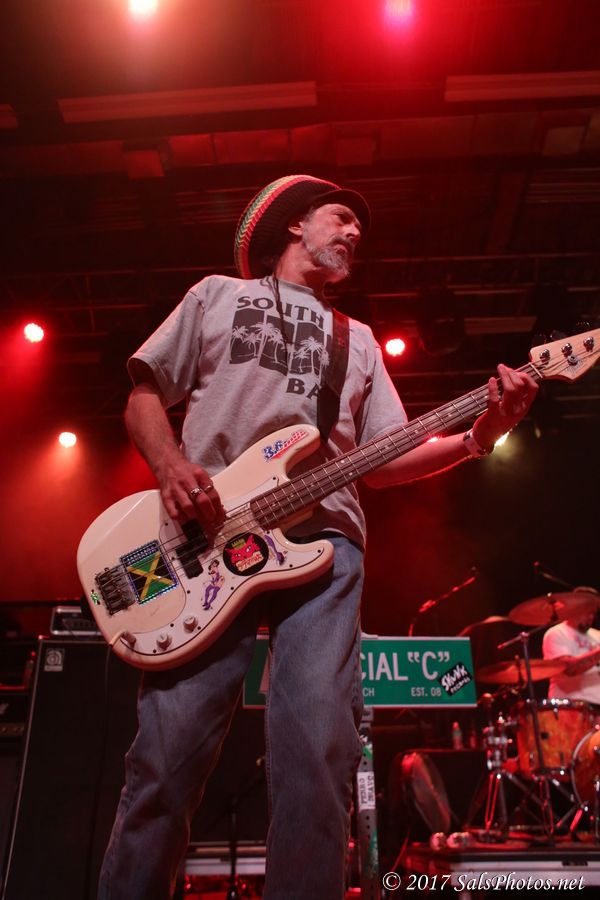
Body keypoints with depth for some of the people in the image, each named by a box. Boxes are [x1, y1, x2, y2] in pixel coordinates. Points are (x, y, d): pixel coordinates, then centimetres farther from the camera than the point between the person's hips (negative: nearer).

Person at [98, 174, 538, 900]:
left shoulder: (357, 340, 29)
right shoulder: (217, 294, 22)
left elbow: (383, 459, 19)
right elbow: (144, 395, 15)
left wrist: (475, 438, 2)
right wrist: (171, 469, -6)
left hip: (322, 538, 2)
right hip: (207, 532, -1)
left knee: (319, 754, -12)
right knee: (169, 750, -7)